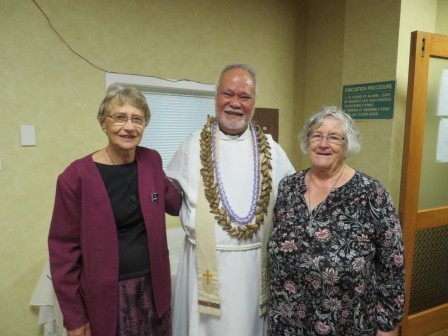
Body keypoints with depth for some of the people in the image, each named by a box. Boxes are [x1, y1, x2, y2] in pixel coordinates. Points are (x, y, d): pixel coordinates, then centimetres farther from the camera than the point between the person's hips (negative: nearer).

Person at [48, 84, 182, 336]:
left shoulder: (152, 161, -3)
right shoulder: (77, 176, -14)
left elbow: (175, 204, 13)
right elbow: (63, 249, -9)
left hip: (153, 288, 4)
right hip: (105, 296, -3)